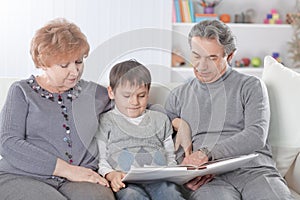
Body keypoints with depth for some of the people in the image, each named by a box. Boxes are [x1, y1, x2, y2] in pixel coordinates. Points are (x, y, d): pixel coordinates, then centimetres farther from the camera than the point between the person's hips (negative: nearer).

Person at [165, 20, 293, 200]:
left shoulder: (251, 86, 13)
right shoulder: (179, 95, 21)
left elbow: (256, 136, -3)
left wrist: (206, 152, -16)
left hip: (254, 169, 0)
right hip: (209, 178, 1)